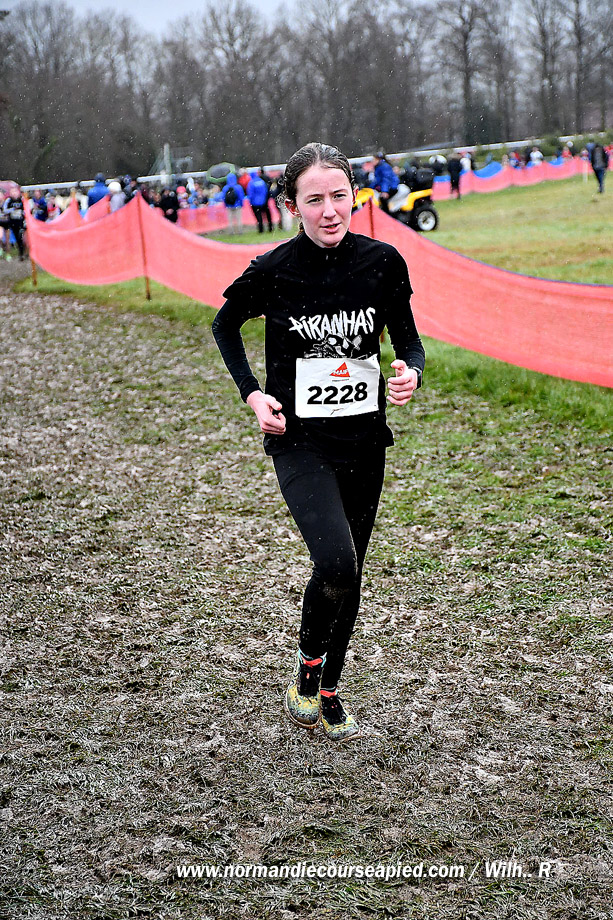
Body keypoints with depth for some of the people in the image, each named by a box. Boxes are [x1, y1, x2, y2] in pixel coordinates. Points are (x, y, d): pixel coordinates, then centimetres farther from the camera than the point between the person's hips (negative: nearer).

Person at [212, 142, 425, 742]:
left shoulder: (382, 262, -5)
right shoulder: (273, 271, -11)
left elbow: (408, 339, 7)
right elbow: (224, 325, 8)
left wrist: (411, 374, -16)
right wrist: (252, 394, -4)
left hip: (364, 439, 4)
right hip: (299, 440, -3)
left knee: (350, 572, 12)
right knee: (336, 562, -22)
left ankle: (327, 691, 33)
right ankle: (305, 671, 6)